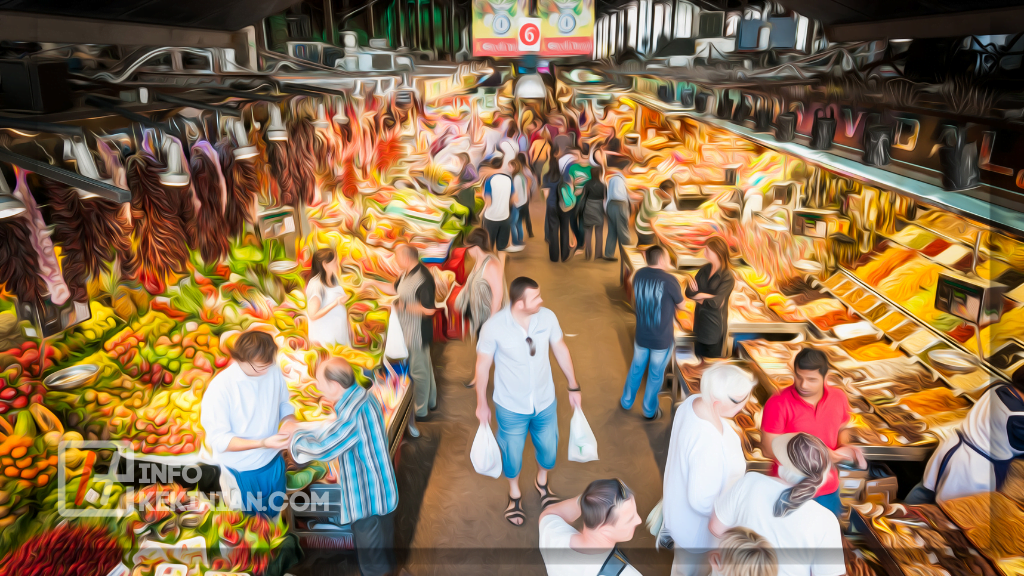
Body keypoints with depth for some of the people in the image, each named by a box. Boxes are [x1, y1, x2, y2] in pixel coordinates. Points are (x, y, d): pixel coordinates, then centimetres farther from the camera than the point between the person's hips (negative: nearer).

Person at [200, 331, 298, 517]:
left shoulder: (274, 370, -14)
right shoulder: (220, 388, -27)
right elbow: (219, 440, -22)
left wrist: (289, 420, -19)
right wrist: (263, 443, -33)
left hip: (274, 463, 4)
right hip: (240, 472, -4)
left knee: (276, 515, 27)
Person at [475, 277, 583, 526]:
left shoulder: (547, 317, -17)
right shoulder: (493, 327, -26)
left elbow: (561, 350, -1)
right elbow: (482, 366, -12)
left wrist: (573, 386, 6)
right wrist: (481, 404, -3)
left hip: (545, 402, 3)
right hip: (511, 407, -3)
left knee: (548, 448, 23)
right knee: (512, 454, 19)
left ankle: (542, 483, 56)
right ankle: (514, 493, 51)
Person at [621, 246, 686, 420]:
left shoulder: (639, 275, -6)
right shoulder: (669, 280, -22)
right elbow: (681, 306, -6)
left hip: (641, 335, 4)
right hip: (662, 340, -4)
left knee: (636, 369, 23)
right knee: (655, 375, 14)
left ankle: (627, 401, 40)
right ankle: (649, 410, 31)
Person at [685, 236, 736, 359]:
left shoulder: (728, 277, -19)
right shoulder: (704, 269, 0)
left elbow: (715, 302, -25)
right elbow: (689, 292, -4)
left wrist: (698, 296, -12)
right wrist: (705, 296, -19)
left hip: (715, 326, -6)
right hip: (699, 323, 6)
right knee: (699, 358, 19)